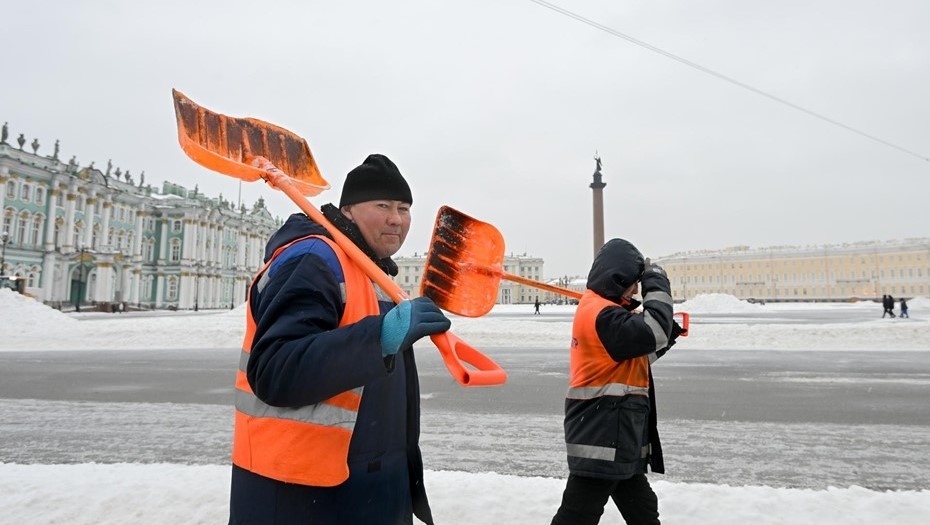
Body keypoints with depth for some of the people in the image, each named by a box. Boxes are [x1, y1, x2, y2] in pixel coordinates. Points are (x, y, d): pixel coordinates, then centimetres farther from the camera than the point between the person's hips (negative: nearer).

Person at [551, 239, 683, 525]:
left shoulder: (603, 309, 14)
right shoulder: (600, 313, -20)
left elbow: (636, 354, 20)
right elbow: (652, 333, -29)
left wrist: (668, 334, 5)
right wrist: (657, 284, -16)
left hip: (615, 435, 11)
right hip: (600, 436, -11)